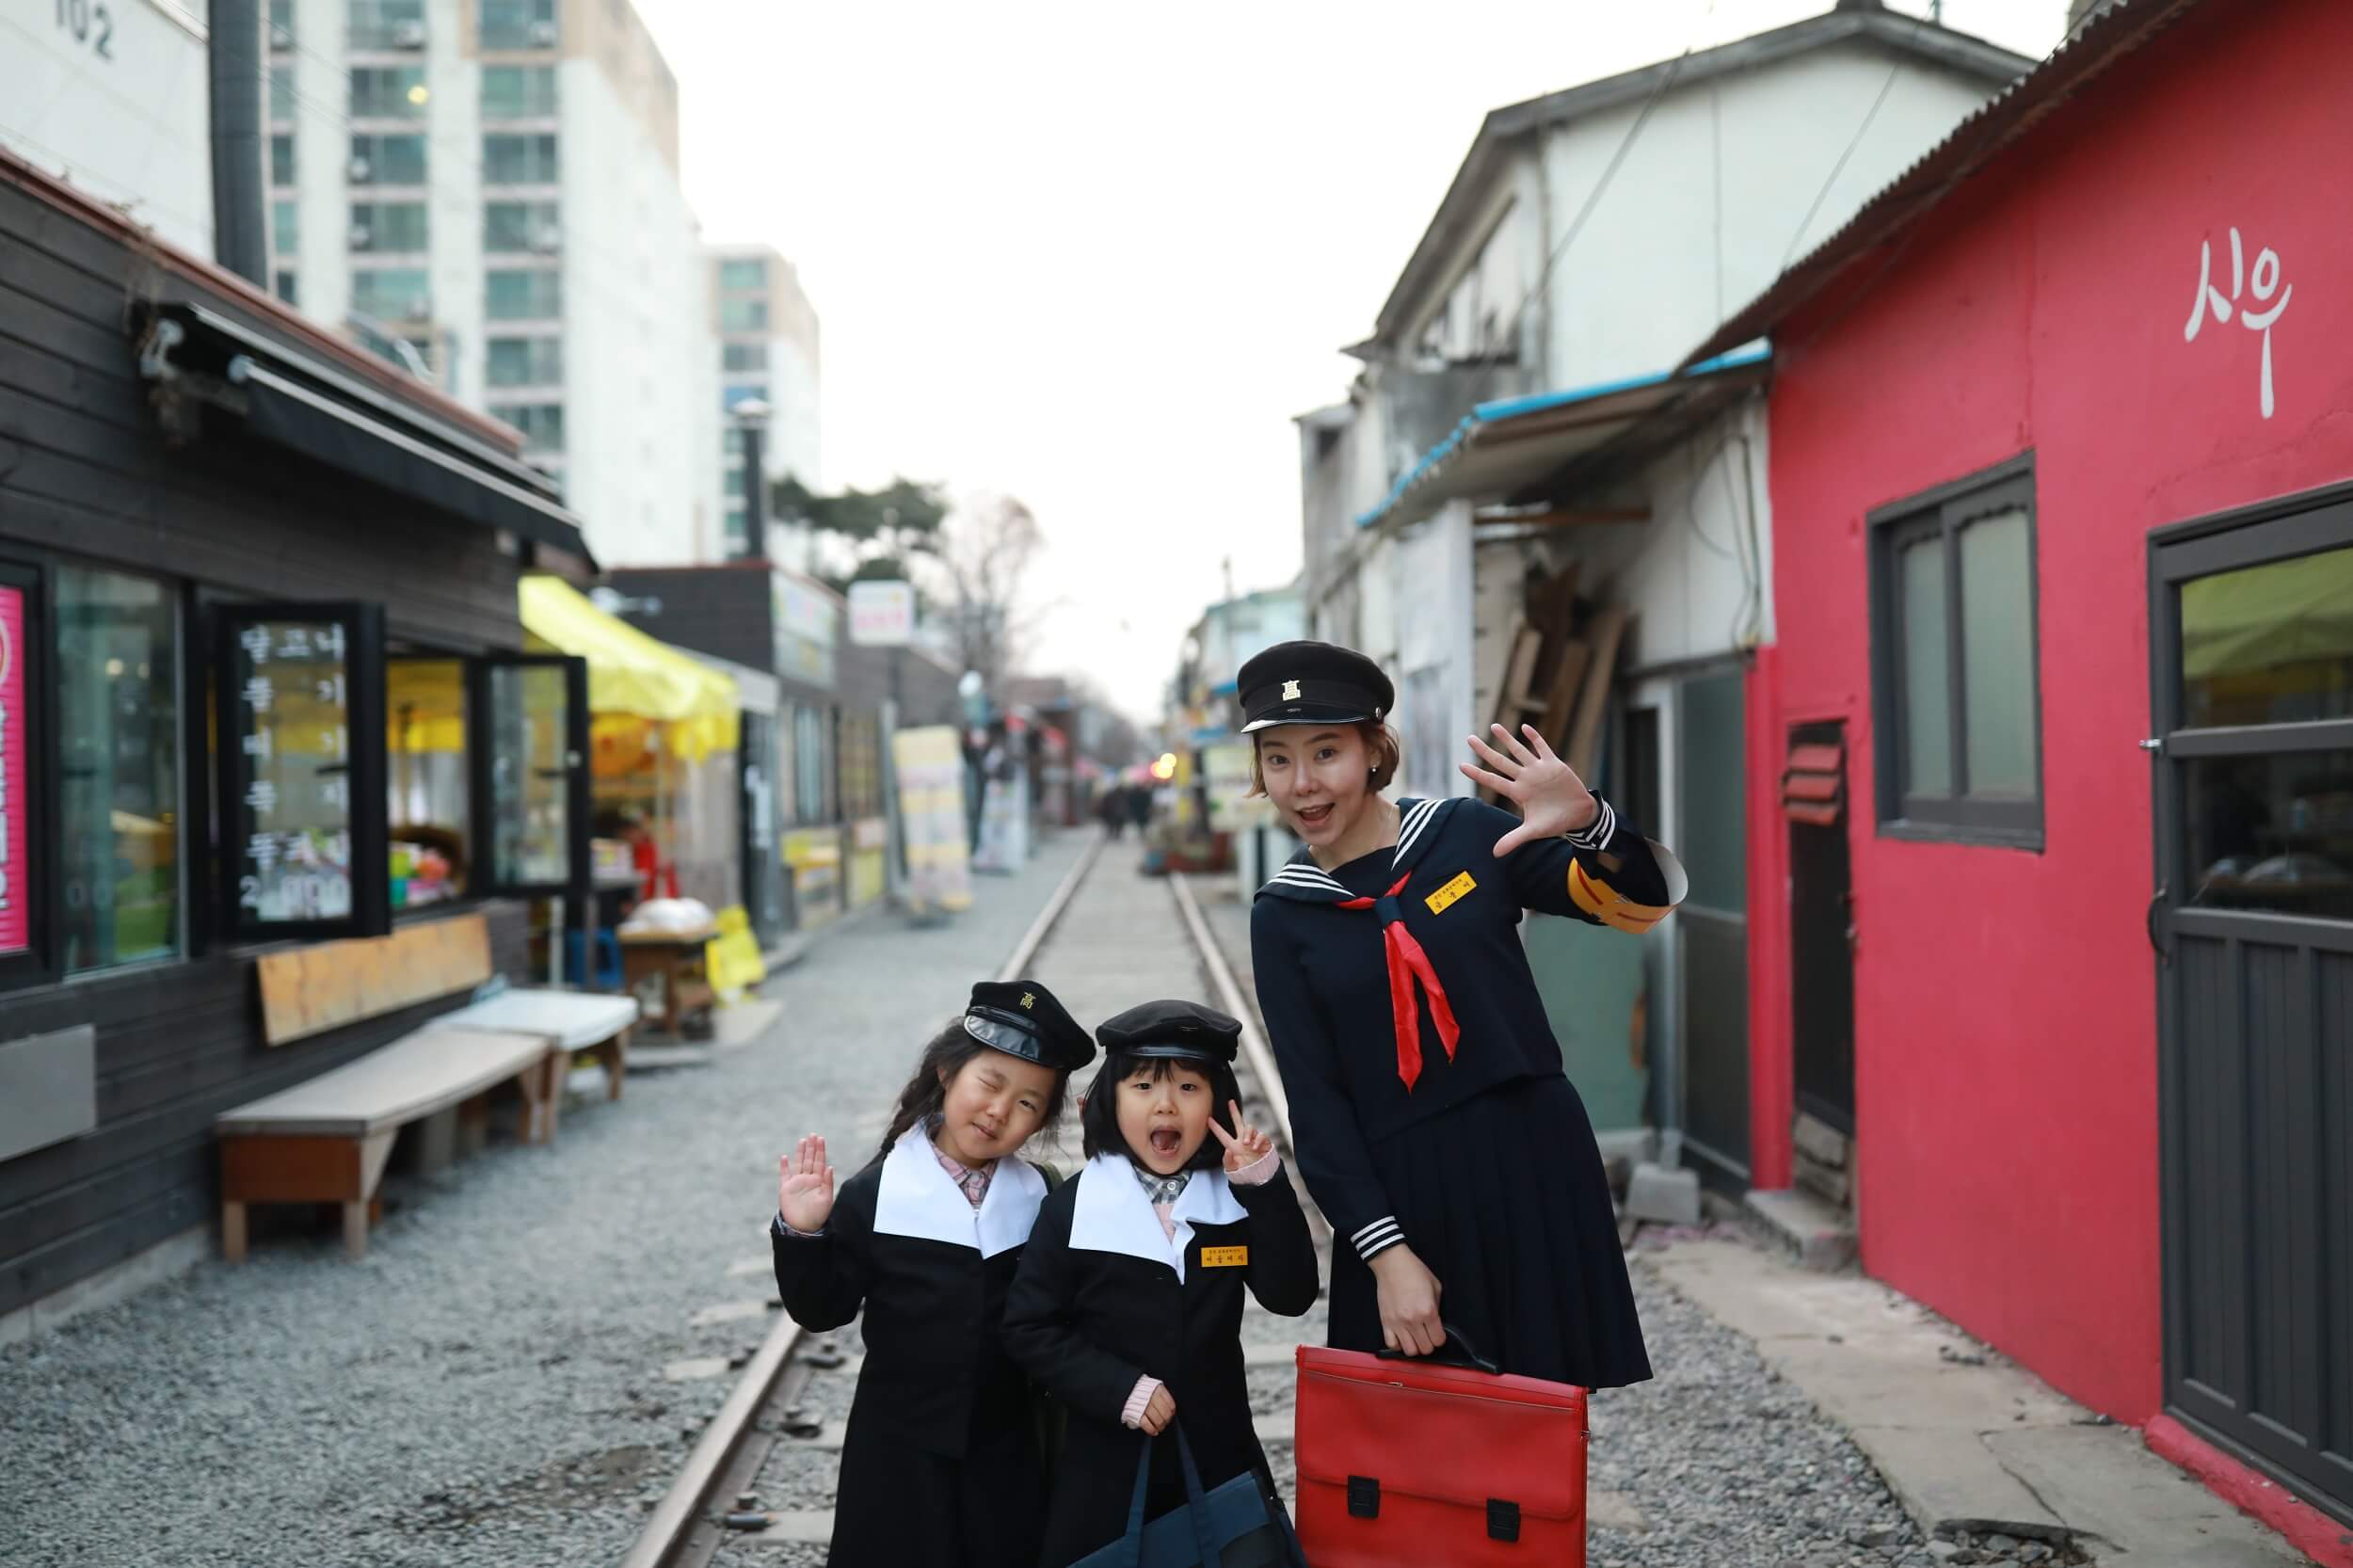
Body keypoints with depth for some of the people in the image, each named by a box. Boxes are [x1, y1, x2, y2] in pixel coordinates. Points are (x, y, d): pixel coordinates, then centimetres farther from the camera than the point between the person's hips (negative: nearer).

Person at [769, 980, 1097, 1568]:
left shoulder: (1041, 1200, 0)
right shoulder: (875, 1196, -9)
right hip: (900, 1453, -2)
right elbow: (823, 1309, -5)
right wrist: (802, 1235, -21)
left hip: (1006, 1452, 2)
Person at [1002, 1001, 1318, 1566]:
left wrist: (1266, 1188, -18)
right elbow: (1028, 1328, -7)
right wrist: (1118, 1387, -16)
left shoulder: (1236, 1200, 0)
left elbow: (1291, 1296, -10)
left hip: (1220, 1455, 2)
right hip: (1107, 1463, -2)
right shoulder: (1073, 1207, -8)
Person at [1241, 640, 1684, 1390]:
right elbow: (1316, 1104, -1)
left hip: (1532, 1161, 0)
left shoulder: (1465, 836, -1)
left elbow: (1644, 903, -1)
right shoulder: (1282, 917, 2)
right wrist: (1385, 1251, -10)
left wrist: (1589, 822, -22)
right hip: (1398, 1192, 0)